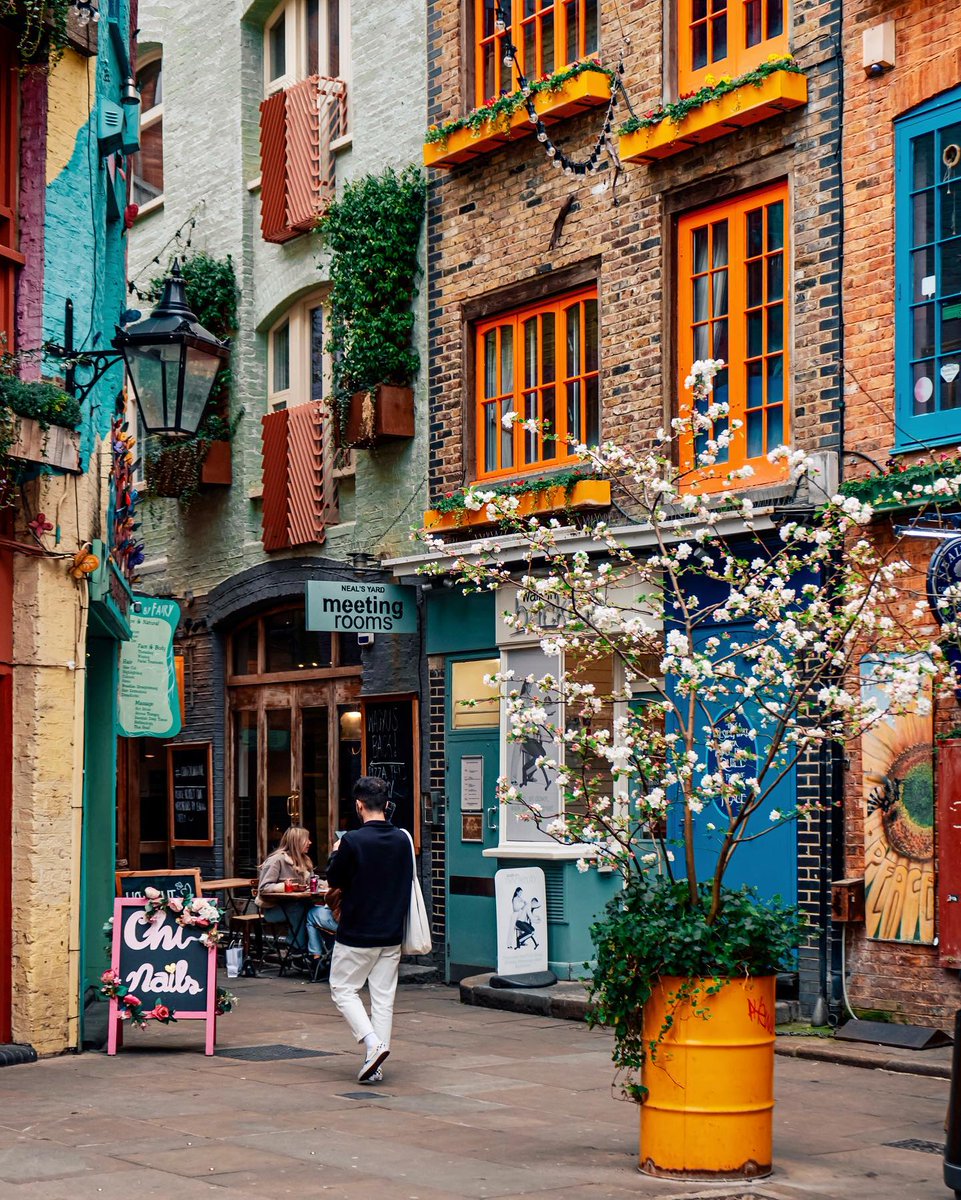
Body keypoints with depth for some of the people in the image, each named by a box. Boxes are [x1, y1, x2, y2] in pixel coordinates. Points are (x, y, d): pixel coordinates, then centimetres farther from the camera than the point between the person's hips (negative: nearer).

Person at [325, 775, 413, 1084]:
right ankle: (375, 1066, 8)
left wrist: (336, 854, 14)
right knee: (383, 997, 8)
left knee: (343, 990, 9)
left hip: (356, 933, -5)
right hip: (392, 934, 5)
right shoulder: (403, 840, 1)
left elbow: (333, 879, -3)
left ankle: (373, 1043, -10)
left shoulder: (353, 841, -16)